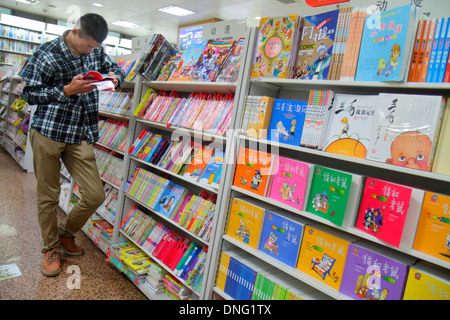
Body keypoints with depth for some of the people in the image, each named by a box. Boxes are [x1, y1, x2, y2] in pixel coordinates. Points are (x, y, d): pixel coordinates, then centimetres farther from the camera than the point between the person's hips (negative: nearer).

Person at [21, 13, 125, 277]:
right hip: (47, 133, -3)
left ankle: (66, 233, 27)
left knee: (95, 196, -1)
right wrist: (68, 90, -15)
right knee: (48, 196, 6)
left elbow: (116, 68, 24)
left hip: (80, 136, 4)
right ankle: (51, 247, 29)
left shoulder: (96, 51, 8)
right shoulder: (47, 54, -5)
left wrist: (115, 77, -1)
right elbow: (30, 94, -3)